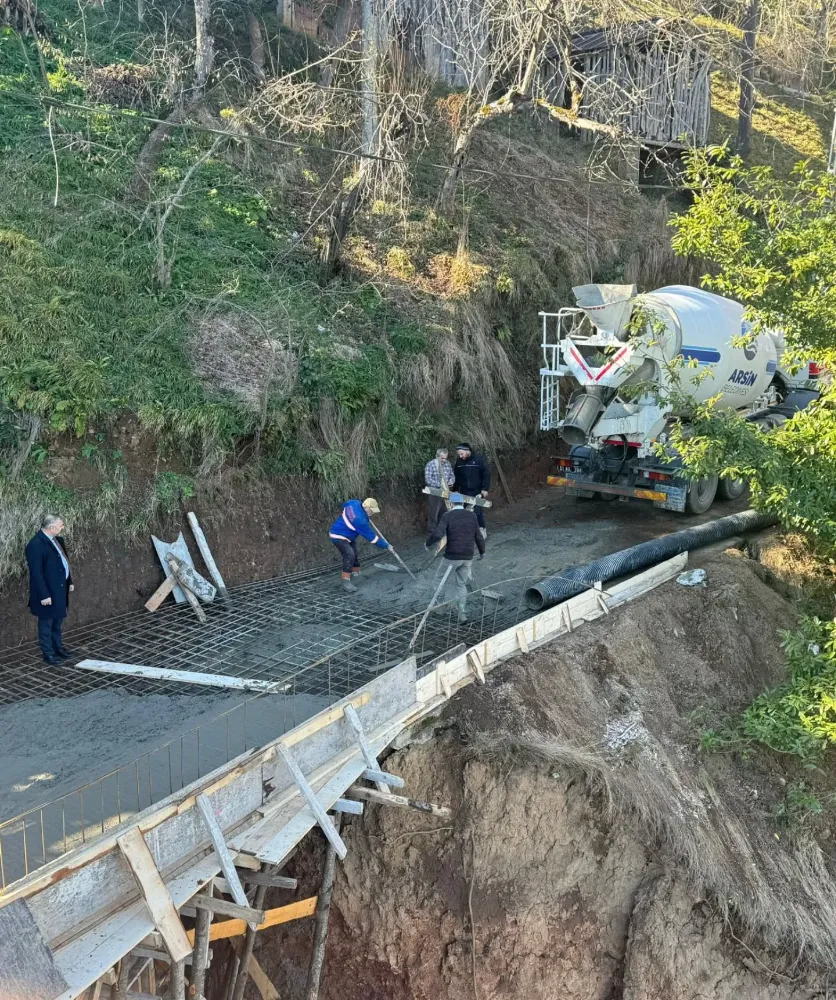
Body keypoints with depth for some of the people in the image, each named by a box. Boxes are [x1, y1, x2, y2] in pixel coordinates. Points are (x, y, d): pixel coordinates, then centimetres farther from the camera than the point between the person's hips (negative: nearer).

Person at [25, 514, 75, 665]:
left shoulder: (57, 540, 6)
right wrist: (44, 595, -22)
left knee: (58, 621, 20)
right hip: (48, 593, -9)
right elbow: (36, 573, -23)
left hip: (60, 589, 9)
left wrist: (70, 582, 17)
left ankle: (58, 647, 33)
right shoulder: (36, 545, -22)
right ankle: (48, 653, 15)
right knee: (46, 623, 5)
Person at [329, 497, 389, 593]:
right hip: (339, 537, -11)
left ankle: (356, 574, 37)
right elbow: (371, 536, -25)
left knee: (354, 554, 18)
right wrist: (386, 545, -16)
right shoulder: (360, 520, -33)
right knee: (349, 555, -26)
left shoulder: (355, 503, -11)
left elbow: (345, 504, 15)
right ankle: (346, 583, -26)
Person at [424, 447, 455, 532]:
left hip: (445, 493, 6)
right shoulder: (430, 465, -11)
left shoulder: (448, 464, 7)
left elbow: (452, 476, 18)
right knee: (433, 515, 1)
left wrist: (451, 481, -7)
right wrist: (441, 485, -25)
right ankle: (432, 531, 12)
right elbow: (428, 480, -19)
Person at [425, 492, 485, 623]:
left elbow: (437, 534, -20)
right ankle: (462, 614, 11)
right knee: (461, 584, 15)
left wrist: (428, 544, -2)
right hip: (467, 558, 4)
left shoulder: (447, 516, -9)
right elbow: (478, 537, 7)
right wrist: (482, 552, 23)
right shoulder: (472, 516, 3)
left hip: (452, 557, -4)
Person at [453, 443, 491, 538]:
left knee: (478, 512, -3)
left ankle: (482, 530, 12)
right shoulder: (459, 461, 3)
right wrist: (455, 490, 11)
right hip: (464, 493, 4)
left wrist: (485, 489, -12)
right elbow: (456, 476, 12)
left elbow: (486, 474, -8)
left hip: (477, 492, -4)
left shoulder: (479, 459, -9)